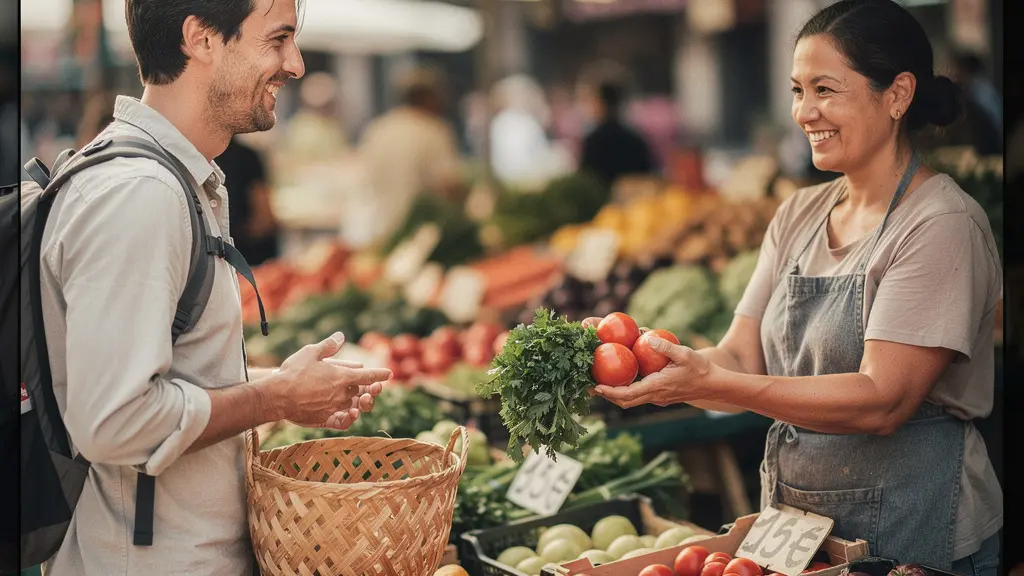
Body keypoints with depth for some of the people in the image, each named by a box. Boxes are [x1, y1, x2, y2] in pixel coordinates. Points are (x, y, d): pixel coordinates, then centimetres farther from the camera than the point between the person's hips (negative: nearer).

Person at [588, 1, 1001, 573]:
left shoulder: (944, 224, -16)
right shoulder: (799, 215, 7)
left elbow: (881, 401, -24)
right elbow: (742, 359, 1)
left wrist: (709, 382, -31)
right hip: (795, 525, 7)